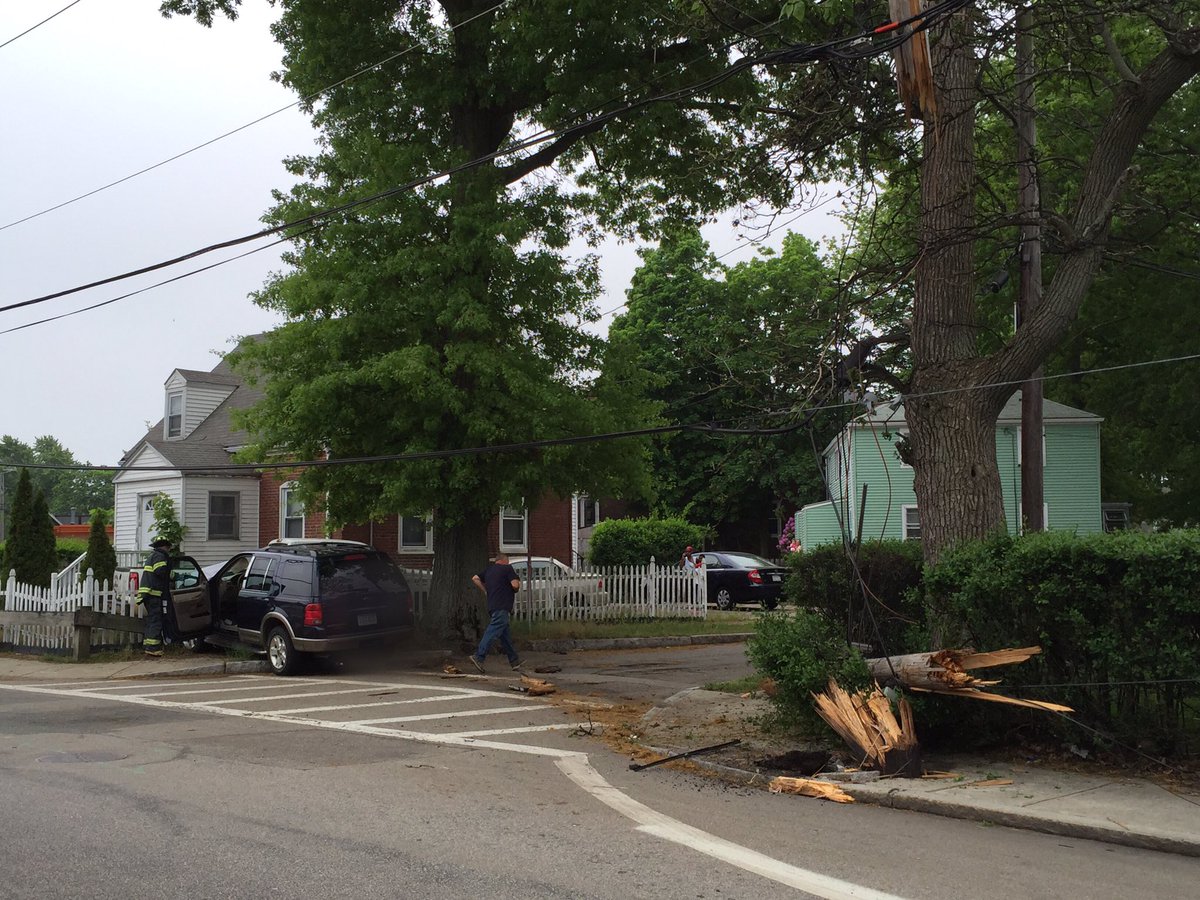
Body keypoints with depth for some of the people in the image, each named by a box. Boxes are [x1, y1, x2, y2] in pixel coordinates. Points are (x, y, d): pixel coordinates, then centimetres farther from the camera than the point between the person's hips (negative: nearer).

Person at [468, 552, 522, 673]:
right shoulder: (507, 568, -2)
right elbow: (515, 585, -11)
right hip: (502, 607, -8)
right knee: (492, 632, -13)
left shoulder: (488, 570, 18)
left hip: (492, 606, 8)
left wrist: (485, 590, 19)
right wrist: (518, 585, 11)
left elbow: (475, 579, 16)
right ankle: (478, 657, -21)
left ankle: (515, 661, 16)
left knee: (505, 634, 11)